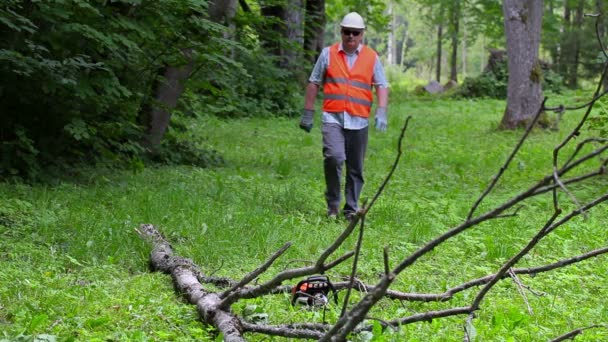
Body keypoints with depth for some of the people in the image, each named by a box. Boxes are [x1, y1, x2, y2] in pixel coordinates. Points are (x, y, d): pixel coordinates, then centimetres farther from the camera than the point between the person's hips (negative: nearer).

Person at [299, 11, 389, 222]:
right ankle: (333, 202, -3)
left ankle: (351, 209, 15)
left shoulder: (371, 57, 9)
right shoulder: (328, 54, 8)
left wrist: (381, 112, -9)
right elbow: (314, 83, 10)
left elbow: (382, 86, 6)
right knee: (334, 157, -21)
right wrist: (308, 113, 7)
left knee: (356, 168, 5)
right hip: (332, 117, -1)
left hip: (359, 120, 2)